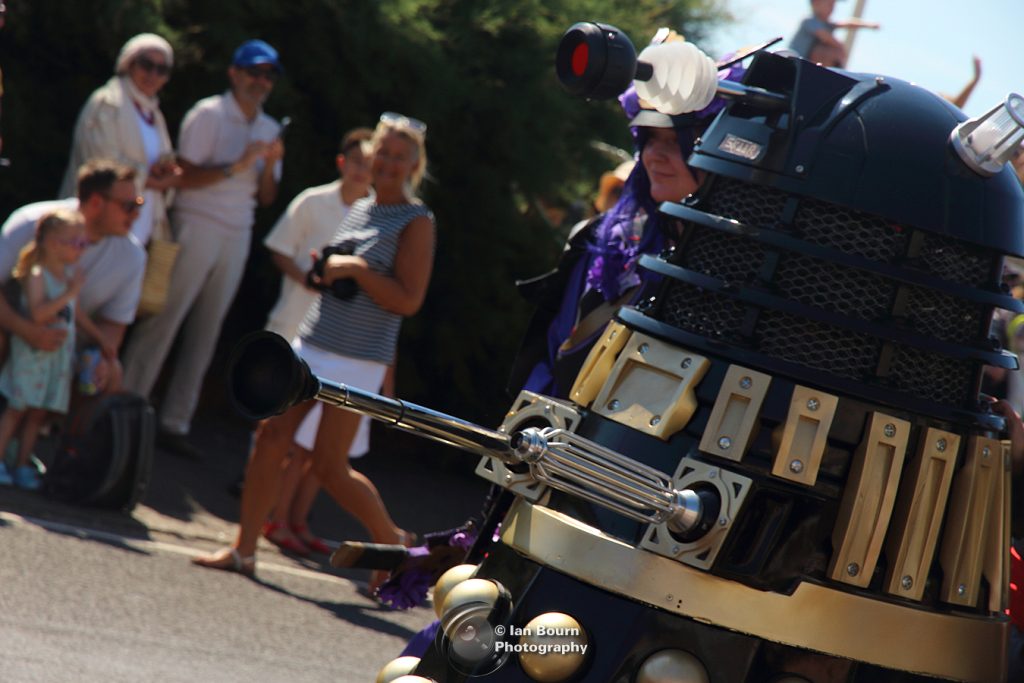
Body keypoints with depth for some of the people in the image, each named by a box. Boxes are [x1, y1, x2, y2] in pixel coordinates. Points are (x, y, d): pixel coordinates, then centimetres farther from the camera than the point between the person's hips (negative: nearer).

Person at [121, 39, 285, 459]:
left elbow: (266, 198, 13)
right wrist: (237, 167, -18)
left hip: (238, 236, 6)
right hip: (197, 226, -6)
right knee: (163, 320, -8)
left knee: (205, 332, 4)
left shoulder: (269, 130, 14)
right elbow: (186, 175, -12)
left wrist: (270, 166, -6)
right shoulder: (209, 114, -4)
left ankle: (175, 422, 5)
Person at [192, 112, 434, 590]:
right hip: (312, 343, 7)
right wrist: (325, 270, 4)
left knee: (330, 465, -5)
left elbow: (409, 300, -14)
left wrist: (356, 270, -19)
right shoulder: (359, 209, 14)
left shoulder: (416, 223, -7)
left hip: (358, 360, -7)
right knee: (272, 435, -1)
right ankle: (244, 549, 5)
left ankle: (392, 539, 16)